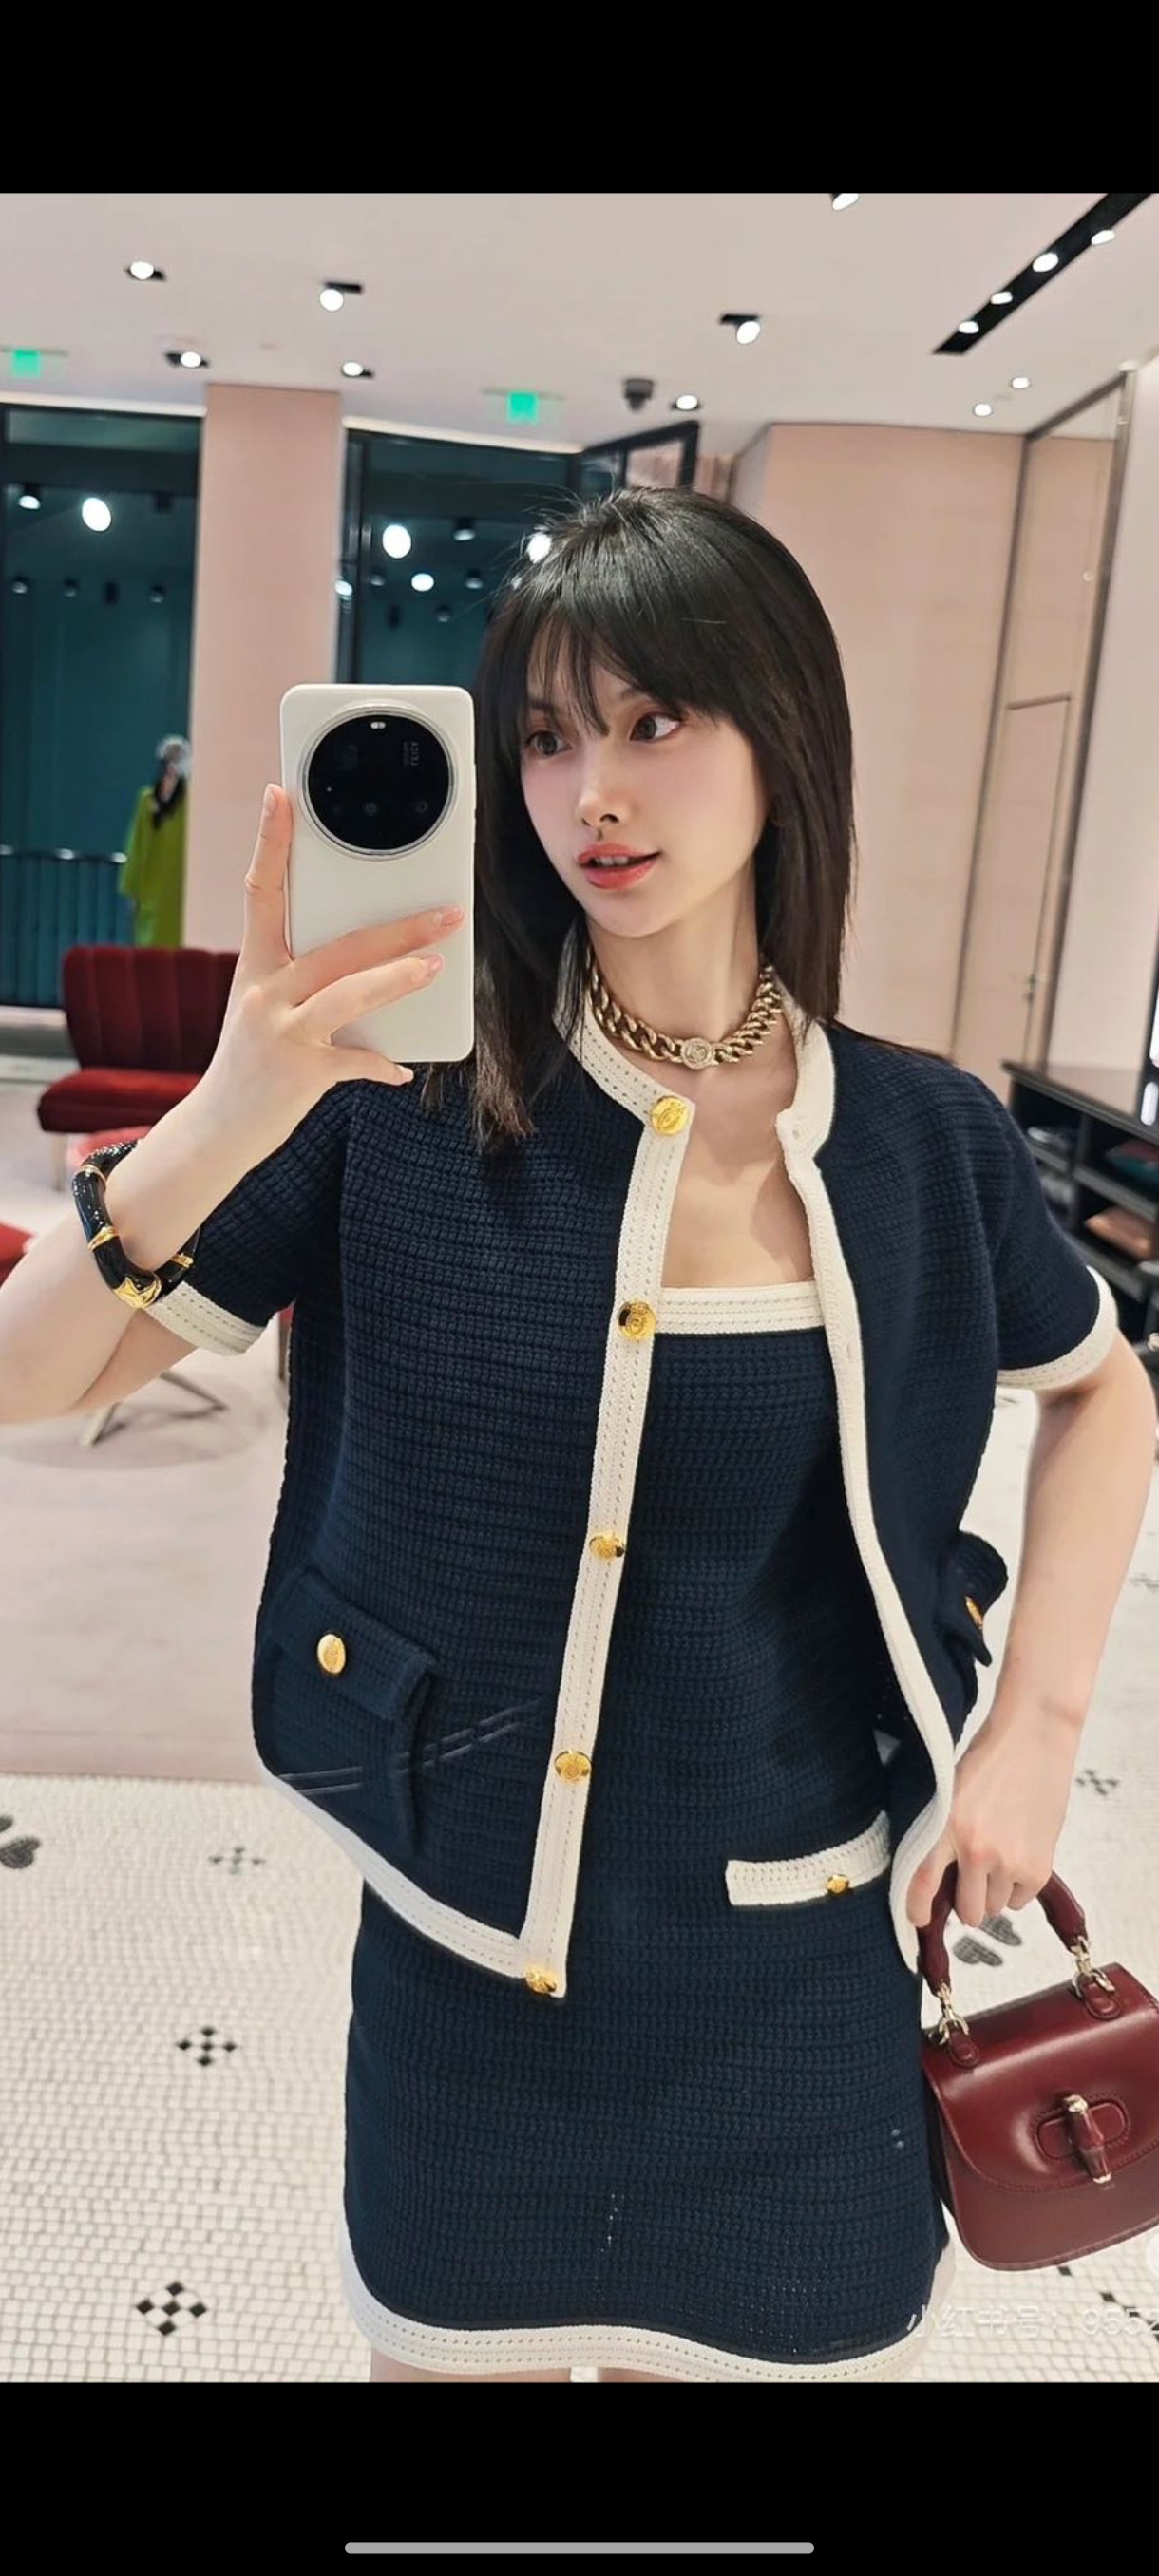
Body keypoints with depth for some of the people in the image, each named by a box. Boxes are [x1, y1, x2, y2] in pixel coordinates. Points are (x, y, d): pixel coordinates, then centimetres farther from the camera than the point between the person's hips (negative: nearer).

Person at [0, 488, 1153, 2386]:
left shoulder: (926, 1141, -8)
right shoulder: (408, 1101, -14)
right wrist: (226, 1118, -32)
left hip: (814, 1963, 1)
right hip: (475, 1955, 0)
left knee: (796, 2339, 22)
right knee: (456, 2341, 23)